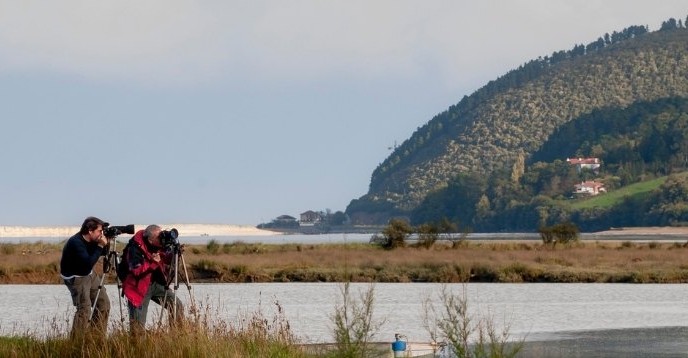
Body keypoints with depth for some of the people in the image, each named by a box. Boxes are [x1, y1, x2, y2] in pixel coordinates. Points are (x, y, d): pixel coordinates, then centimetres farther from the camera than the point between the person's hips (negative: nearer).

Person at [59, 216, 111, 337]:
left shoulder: (91, 240, -4)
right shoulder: (76, 243, -28)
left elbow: (103, 253, 10)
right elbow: (88, 263, -34)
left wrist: (105, 244, -10)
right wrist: (100, 246, -29)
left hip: (89, 274, 9)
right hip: (75, 277, -9)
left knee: (104, 303, 7)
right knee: (84, 308, -18)